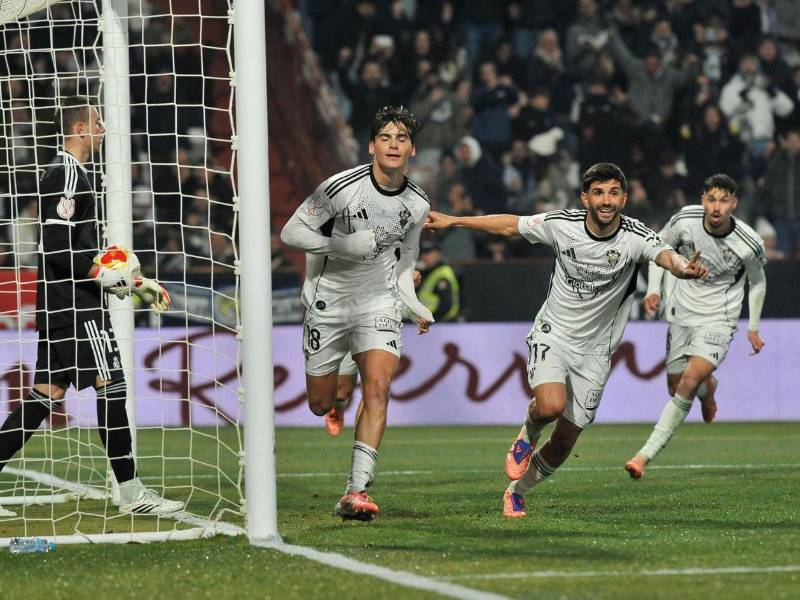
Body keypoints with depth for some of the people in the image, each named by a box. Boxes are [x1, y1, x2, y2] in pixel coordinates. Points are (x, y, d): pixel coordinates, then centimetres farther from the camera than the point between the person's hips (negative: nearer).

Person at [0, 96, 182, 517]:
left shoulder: (63, 173, 19)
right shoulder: (68, 175, -13)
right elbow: (58, 248, -21)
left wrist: (135, 282, 20)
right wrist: (105, 276, -16)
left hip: (59, 303, 10)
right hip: (75, 304, -10)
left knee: (46, 393, 9)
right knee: (111, 386, -7)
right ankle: (130, 493, -5)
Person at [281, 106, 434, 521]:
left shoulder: (417, 204, -1)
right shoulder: (341, 187, -17)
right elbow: (291, 232, -12)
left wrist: (417, 308, -2)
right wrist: (344, 245, -24)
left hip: (379, 302, 2)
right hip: (328, 302, -2)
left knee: (377, 388, -20)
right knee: (320, 405, 6)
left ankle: (355, 493, -22)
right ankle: (341, 382, 47)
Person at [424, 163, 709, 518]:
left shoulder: (635, 237, -16)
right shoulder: (561, 224, -12)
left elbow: (666, 256, -37)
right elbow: (510, 225, 4)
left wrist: (683, 268, -60)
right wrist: (452, 221, 8)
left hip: (593, 352, 1)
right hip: (552, 335, -1)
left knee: (563, 444, 5)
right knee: (551, 405, -30)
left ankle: (516, 491, 32)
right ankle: (527, 436, 7)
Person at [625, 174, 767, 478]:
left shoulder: (749, 244, -17)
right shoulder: (685, 219, -14)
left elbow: (758, 282, 4)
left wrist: (753, 328, 11)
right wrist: (654, 289, -6)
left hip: (718, 320, -3)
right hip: (681, 313, 3)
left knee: (689, 382, -23)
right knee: (675, 387, 8)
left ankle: (646, 454, -23)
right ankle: (709, 387, 47)